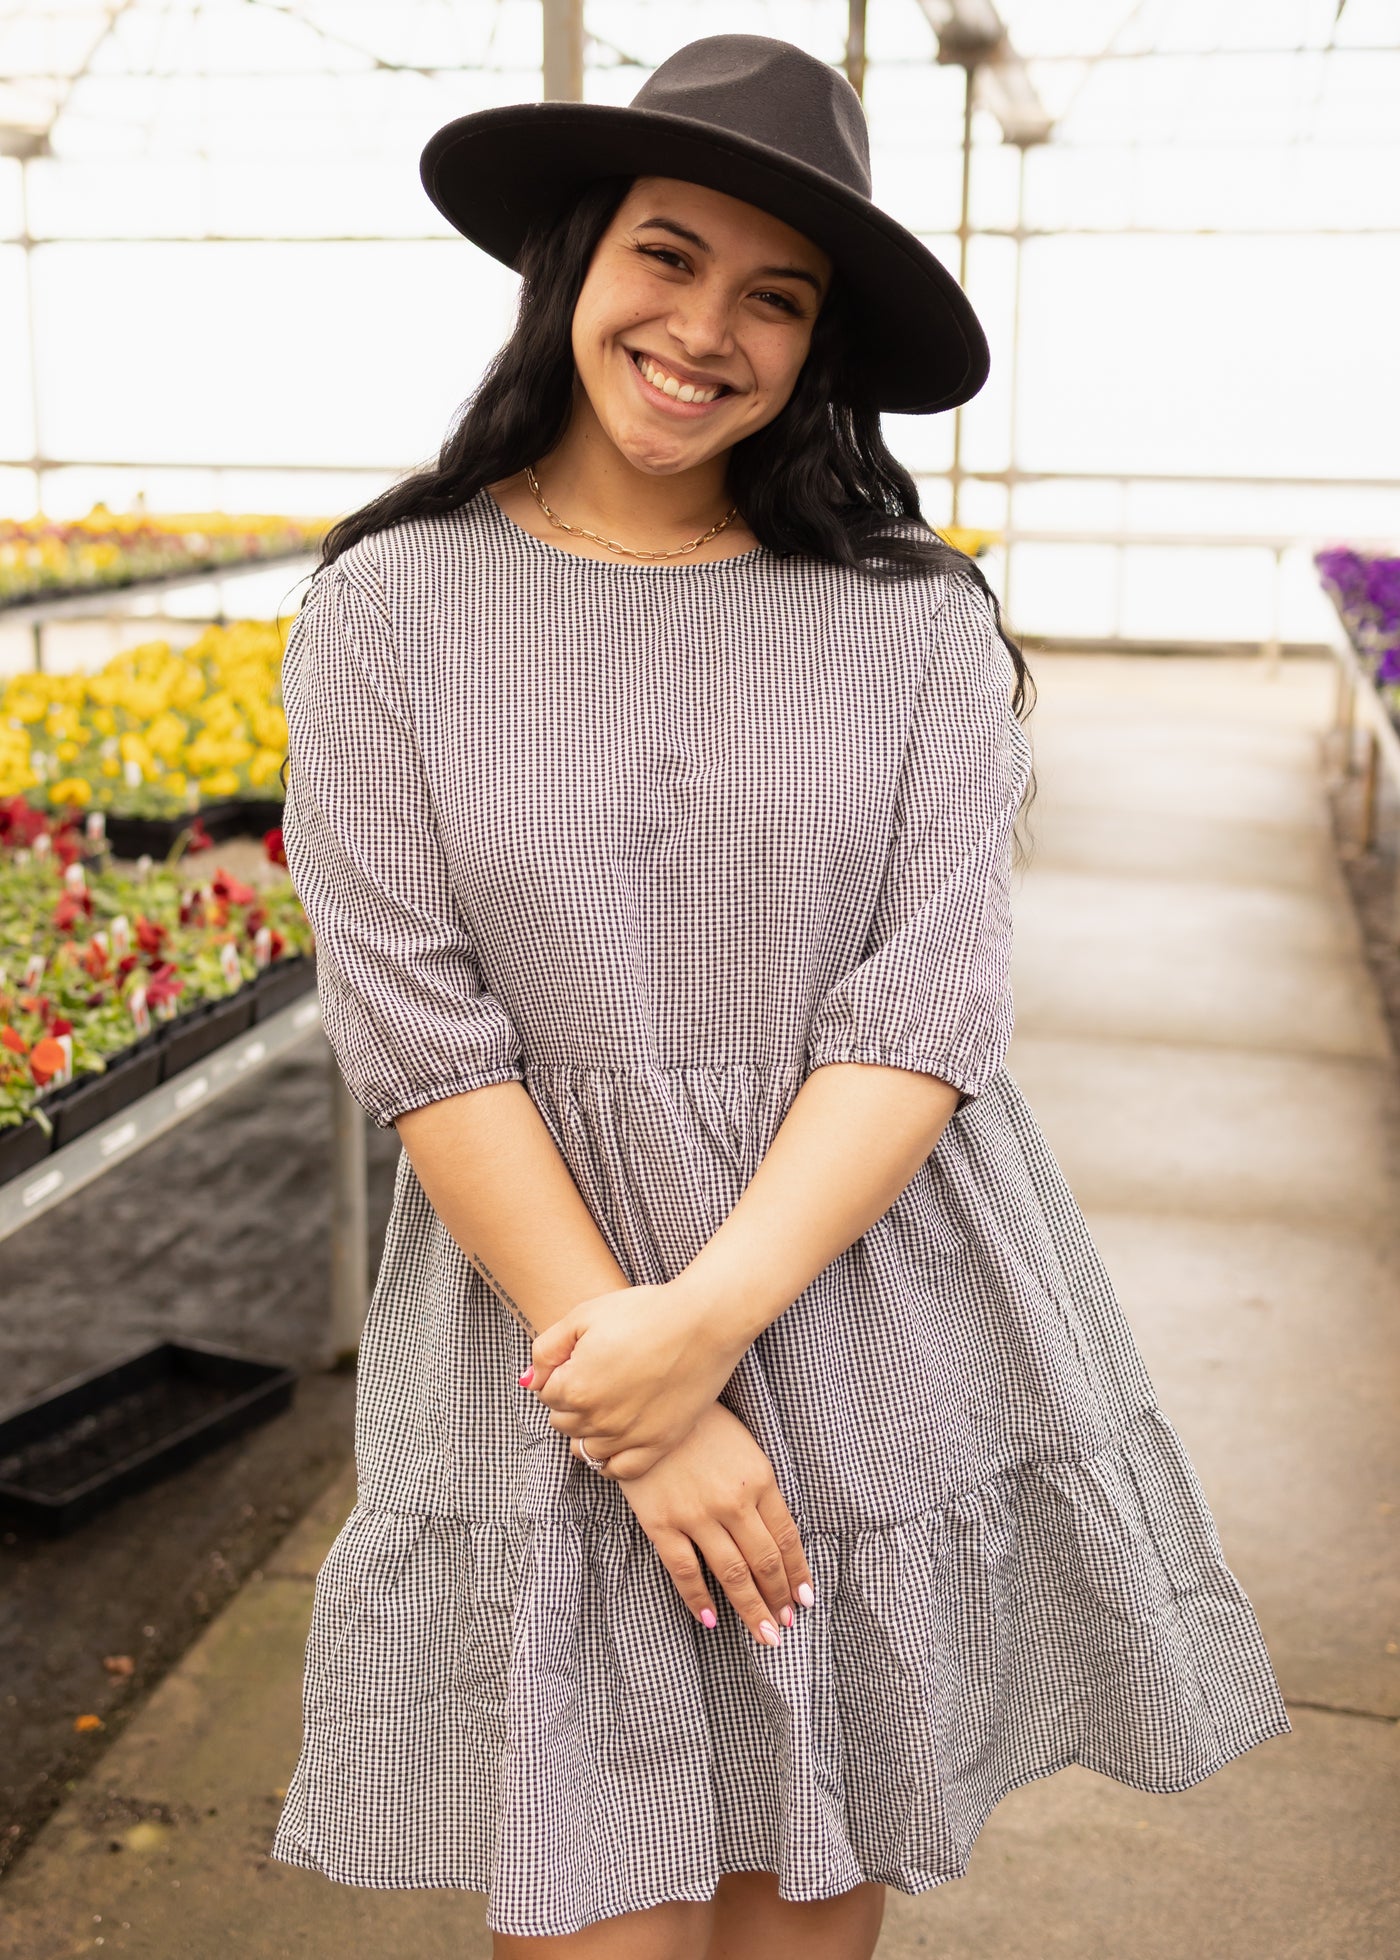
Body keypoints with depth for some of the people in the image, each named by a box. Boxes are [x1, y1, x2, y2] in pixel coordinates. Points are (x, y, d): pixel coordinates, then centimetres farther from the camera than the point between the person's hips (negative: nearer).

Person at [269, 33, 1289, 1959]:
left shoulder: (918, 618, -2)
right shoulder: (391, 608, -3)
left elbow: (932, 1010, -8)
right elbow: (414, 1030, -8)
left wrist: (710, 1317, -19)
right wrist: (631, 1377, -13)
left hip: (885, 1332, 1)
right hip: (550, 1330, -1)